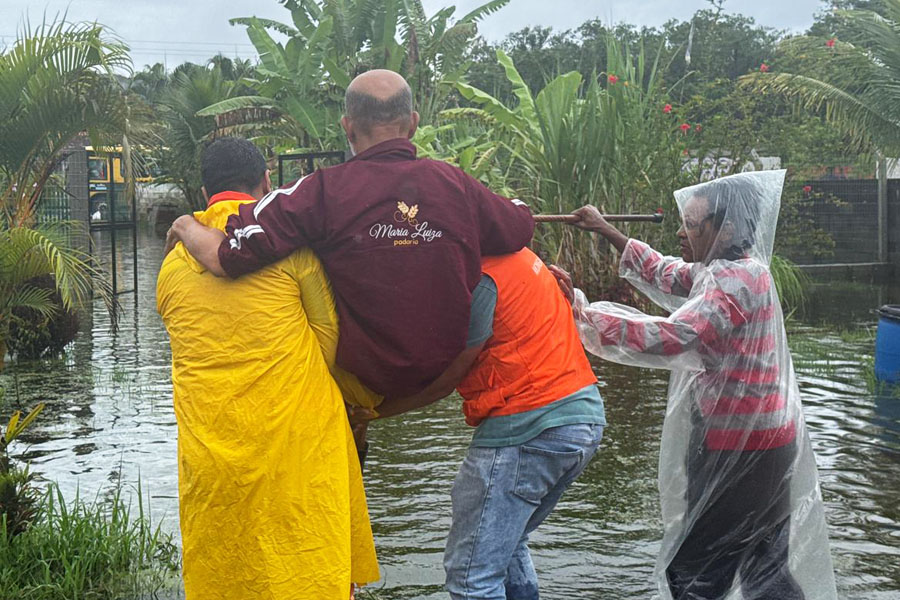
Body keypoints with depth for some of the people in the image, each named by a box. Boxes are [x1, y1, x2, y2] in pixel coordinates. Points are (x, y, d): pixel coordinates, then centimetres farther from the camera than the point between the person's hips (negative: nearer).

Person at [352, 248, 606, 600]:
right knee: (508, 546, 26)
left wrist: (372, 410, -4)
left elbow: (445, 377, -11)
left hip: (528, 427, -10)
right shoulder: (509, 252, 14)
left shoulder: (480, 278, -16)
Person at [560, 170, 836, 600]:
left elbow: (667, 338, -33)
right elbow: (665, 274, 20)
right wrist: (607, 231, 16)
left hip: (739, 449, -10)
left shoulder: (734, 284, -21)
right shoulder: (729, 269, 8)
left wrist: (581, 312, -32)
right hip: (761, 440, 10)